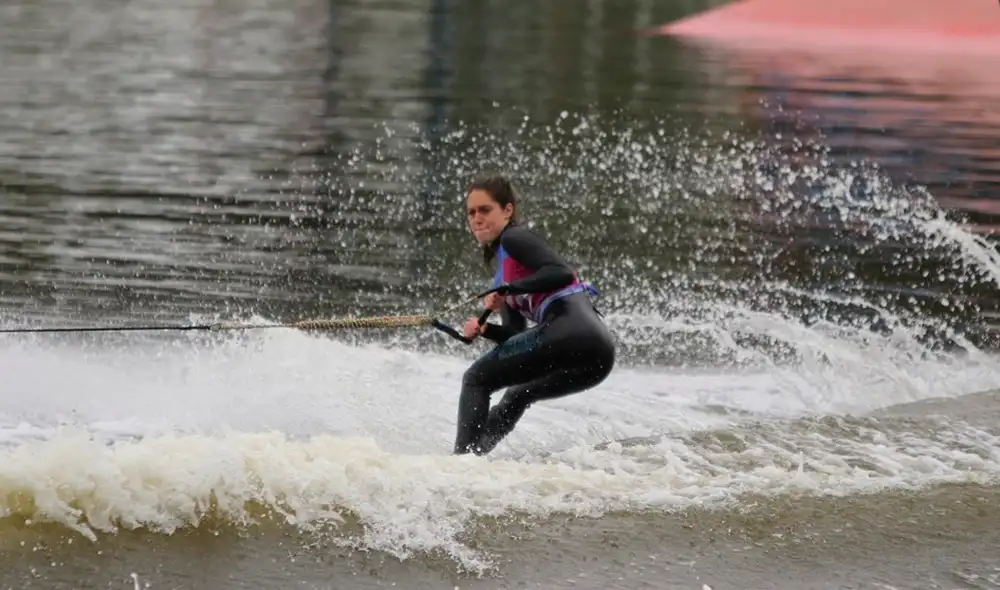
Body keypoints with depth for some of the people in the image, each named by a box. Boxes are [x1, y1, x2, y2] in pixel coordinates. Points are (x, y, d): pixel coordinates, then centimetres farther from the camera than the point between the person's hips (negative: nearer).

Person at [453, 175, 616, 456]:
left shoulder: (514, 238, 3)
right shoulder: (504, 264, 30)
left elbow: (563, 273, -14)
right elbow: (515, 336, 26)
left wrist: (508, 290, -18)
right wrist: (483, 329, 8)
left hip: (570, 328, -10)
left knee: (476, 379, -1)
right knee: (517, 395, 32)